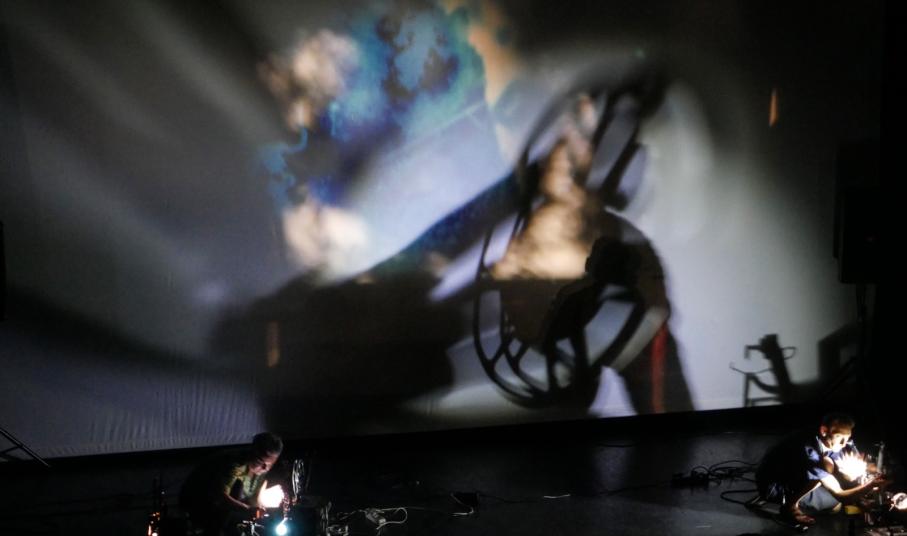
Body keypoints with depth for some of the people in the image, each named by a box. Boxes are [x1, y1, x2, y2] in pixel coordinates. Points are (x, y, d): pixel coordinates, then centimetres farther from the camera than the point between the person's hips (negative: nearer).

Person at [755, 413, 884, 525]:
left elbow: (849, 476, -1)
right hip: (773, 487, -9)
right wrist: (869, 486, -43)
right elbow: (840, 496, -32)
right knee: (826, 465, -23)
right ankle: (790, 506, -13)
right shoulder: (810, 452, -33)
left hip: (792, 479, 9)